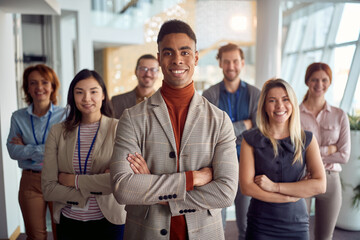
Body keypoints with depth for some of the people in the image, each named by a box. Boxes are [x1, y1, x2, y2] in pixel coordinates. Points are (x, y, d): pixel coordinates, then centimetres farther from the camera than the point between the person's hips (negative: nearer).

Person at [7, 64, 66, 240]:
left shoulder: (64, 115, -6)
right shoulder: (18, 117, 3)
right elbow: (13, 151, -6)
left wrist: (26, 148, -11)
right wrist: (48, 150, -16)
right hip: (30, 181, 2)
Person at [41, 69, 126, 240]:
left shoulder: (118, 129, -9)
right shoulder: (57, 132, -1)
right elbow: (48, 189, -6)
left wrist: (73, 180, -12)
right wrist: (97, 186, -16)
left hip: (108, 221, -2)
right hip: (69, 222, 2)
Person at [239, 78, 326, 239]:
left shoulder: (307, 140, 0)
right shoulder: (251, 140, -5)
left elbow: (320, 185, -10)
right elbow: (246, 187, -12)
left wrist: (274, 186, -16)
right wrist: (295, 193, -11)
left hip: (296, 225, 2)